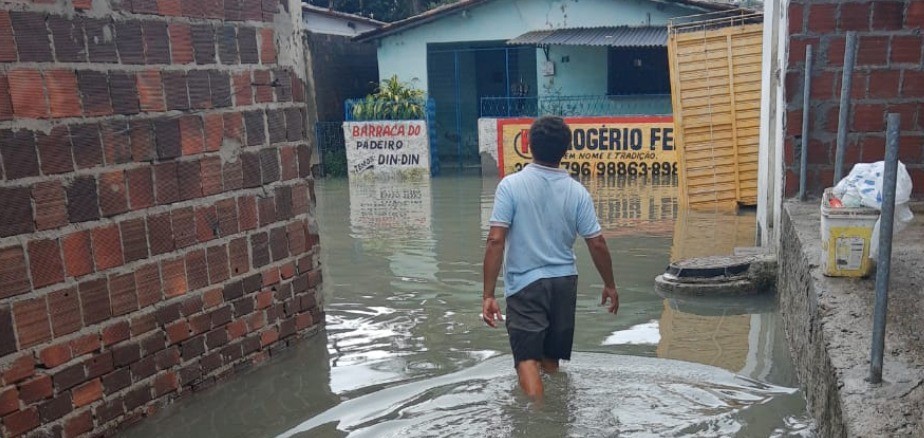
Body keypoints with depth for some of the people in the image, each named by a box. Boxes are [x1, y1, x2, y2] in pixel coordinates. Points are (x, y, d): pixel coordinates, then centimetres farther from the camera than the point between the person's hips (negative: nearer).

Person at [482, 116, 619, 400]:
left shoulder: (511, 185, -10)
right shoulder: (577, 192, -2)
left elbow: (496, 241, -15)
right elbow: (597, 243, 0)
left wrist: (488, 294, -12)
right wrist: (610, 285, 15)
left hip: (525, 284, -4)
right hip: (564, 282, 4)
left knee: (528, 361, -3)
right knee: (551, 361, 19)